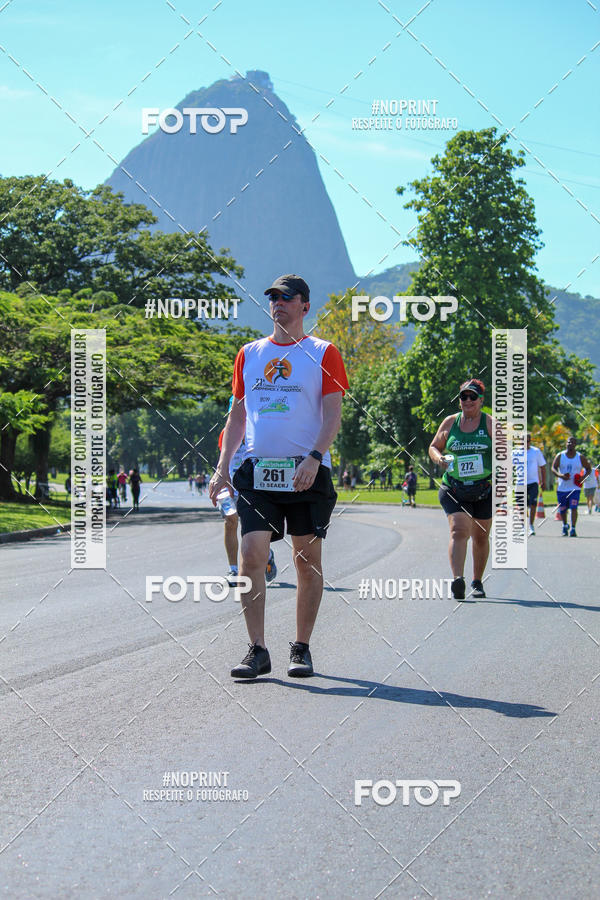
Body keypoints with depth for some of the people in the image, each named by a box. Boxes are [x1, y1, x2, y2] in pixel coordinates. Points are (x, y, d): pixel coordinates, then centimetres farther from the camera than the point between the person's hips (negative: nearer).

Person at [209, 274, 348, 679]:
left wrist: (313, 459, -18)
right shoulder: (250, 353, 14)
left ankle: (302, 649, 14)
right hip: (257, 470, 3)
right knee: (251, 555, -10)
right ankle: (257, 650, -4)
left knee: (308, 560, 3)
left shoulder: (323, 353, 3)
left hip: (307, 472, -2)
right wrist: (222, 467, 10)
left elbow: (333, 415, -4)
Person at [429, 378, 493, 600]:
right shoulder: (450, 423, 7)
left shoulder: (490, 424, 2)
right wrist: (439, 459, -5)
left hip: (485, 490, 0)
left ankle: (477, 581, 29)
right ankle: (457, 580, -30)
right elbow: (433, 447, 18)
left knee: (481, 537, 11)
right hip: (453, 489, 0)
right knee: (458, 530, -19)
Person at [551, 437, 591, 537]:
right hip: (562, 487, 1)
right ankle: (565, 526, 36)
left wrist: (583, 477, -9)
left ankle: (573, 529, -14)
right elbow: (553, 468, -6)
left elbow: (588, 468, 10)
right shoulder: (560, 456, 1)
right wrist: (560, 475, -26)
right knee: (562, 510, 10)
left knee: (573, 508, -17)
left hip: (575, 487, -1)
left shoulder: (580, 457, 2)